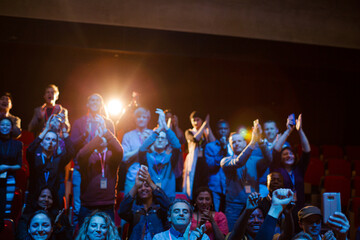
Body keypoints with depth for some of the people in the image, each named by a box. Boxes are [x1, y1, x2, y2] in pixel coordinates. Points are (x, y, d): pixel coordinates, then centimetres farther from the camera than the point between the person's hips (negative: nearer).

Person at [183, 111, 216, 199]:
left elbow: (213, 143, -4)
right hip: (193, 162, -2)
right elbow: (195, 139, -14)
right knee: (193, 187, -8)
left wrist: (208, 126, -3)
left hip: (205, 162, 2)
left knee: (205, 186, -4)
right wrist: (204, 124, -8)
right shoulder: (189, 132, 10)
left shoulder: (206, 132, 16)